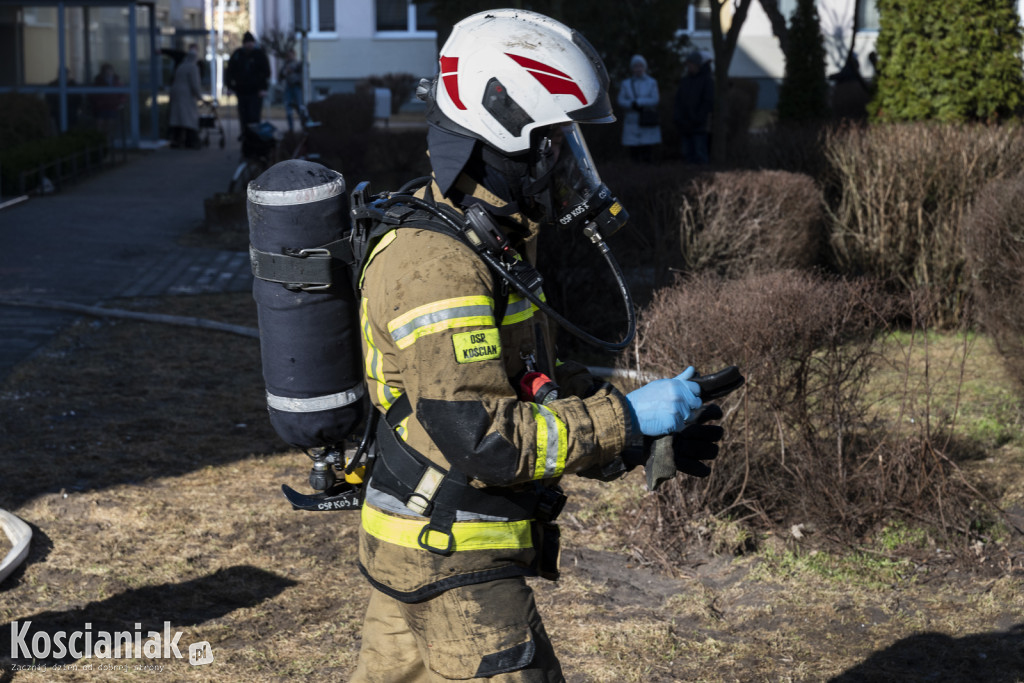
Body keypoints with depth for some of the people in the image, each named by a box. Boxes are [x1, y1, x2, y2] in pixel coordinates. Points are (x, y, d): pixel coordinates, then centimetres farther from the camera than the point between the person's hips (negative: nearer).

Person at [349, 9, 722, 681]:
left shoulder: (492, 241, 9)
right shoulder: (438, 269, -24)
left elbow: (526, 376, 18)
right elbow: (481, 440, -29)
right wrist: (622, 418, -23)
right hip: (453, 563, -10)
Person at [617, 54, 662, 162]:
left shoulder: (652, 83, 9)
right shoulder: (626, 84, 12)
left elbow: (655, 100, -3)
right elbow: (621, 101, 2)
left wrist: (637, 102, -12)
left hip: (647, 124, -1)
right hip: (632, 122, 1)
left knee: (648, 157, -8)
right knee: (634, 156, -3)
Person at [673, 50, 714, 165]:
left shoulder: (707, 80, -2)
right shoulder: (684, 80, 14)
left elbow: (709, 103, -8)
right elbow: (678, 101, 12)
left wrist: (698, 119, -13)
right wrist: (676, 118, -3)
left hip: (699, 126, -5)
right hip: (684, 125, 5)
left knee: (700, 156, -7)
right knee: (688, 155, 6)